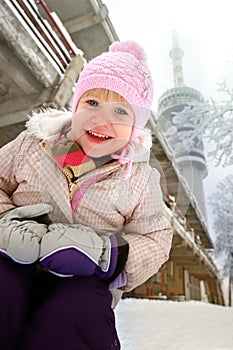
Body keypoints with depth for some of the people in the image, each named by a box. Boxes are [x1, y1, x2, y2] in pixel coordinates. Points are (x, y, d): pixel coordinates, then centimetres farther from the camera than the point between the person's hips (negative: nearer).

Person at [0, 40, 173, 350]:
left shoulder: (141, 177, 0)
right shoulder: (35, 141, 2)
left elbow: (155, 241, 2)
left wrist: (104, 252, -17)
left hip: (81, 280, 0)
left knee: (73, 316, -31)